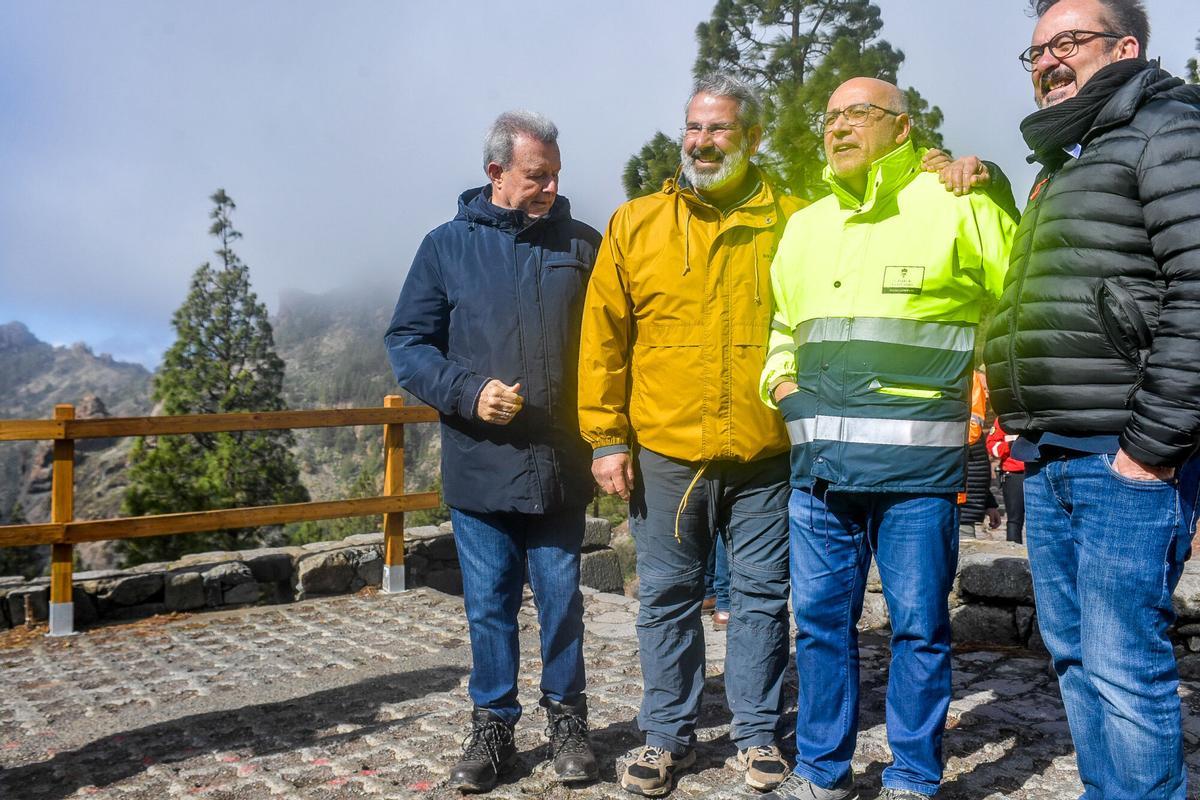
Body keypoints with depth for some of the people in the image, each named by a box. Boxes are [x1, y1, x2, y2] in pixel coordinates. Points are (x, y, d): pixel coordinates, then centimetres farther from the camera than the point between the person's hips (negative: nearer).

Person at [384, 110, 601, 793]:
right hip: (479, 465, 0)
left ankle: (568, 720, 28)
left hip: (560, 465, 1)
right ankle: (493, 727, 26)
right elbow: (407, 342, 3)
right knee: (488, 604, 10)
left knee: (562, 600, 10)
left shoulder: (584, 246, 6)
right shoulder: (448, 246, 4)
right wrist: (468, 393, -12)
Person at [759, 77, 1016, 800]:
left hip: (915, 463, -5)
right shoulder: (804, 227, 18)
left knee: (918, 625, 5)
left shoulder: (954, 204, 1)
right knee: (821, 618, 10)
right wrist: (779, 377, 12)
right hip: (818, 461, 5)